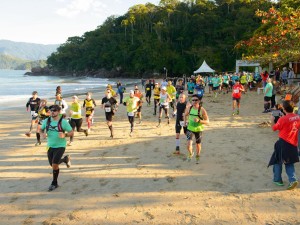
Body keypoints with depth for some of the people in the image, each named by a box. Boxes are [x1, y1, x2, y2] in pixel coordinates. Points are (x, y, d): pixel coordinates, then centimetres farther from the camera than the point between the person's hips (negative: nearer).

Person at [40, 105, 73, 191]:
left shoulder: (63, 121, -13)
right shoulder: (46, 121, -1)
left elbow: (71, 132, -7)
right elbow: (41, 129, 16)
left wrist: (64, 135, -28)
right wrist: (43, 133, -7)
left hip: (60, 146, -5)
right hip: (50, 146, 6)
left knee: (54, 164, -13)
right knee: (52, 164, 17)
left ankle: (54, 183, 13)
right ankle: (65, 159, 46)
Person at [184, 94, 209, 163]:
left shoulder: (202, 110, -16)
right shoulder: (189, 108, -6)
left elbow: (207, 121, -15)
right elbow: (185, 115, 17)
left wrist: (199, 120, -30)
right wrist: (185, 121, 3)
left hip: (199, 130, -1)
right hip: (190, 129, 1)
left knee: (198, 145, 15)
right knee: (189, 144, -16)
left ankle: (197, 156, 44)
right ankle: (190, 153, 17)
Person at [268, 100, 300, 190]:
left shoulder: (283, 119, -18)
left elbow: (274, 128, -4)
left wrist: (272, 120, 12)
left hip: (283, 143, -5)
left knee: (278, 161, 12)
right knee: (289, 163, 17)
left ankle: (277, 179, 20)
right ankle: (293, 180, 2)